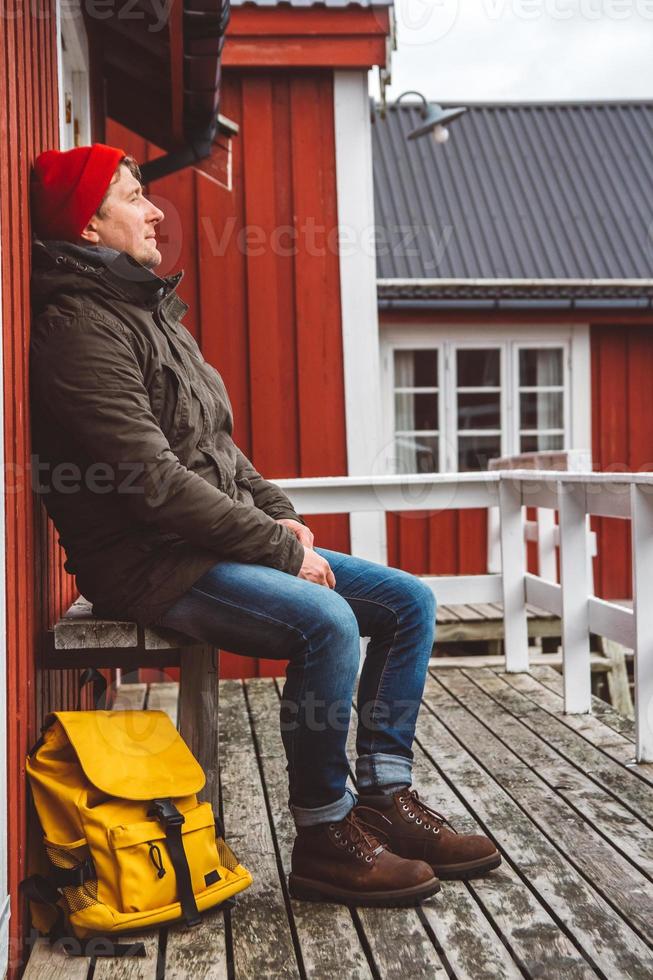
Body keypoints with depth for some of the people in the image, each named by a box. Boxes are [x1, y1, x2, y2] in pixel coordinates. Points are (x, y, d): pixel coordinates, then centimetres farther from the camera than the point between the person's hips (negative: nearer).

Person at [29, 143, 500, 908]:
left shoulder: (153, 312, 18)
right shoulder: (80, 327, -13)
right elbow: (154, 482, -22)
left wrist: (281, 516, 4)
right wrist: (281, 548, -17)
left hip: (219, 543, 10)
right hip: (149, 562, -10)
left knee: (408, 600, 1)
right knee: (326, 621, -32)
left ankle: (385, 797, 6)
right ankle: (324, 835, -12)